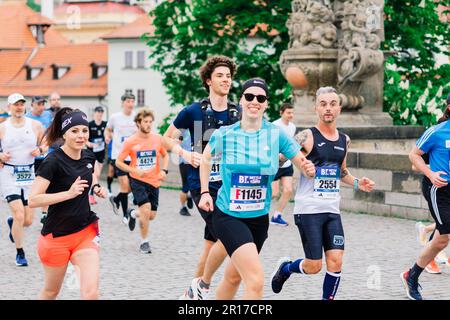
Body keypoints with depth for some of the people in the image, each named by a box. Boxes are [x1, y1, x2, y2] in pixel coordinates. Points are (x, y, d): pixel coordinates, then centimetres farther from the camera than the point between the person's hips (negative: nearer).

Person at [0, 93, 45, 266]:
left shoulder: (35, 126, 3)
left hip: (30, 174, 3)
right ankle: (20, 253, 3)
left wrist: (39, 151, -6)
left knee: (28, 220, 4)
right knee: (19, 215, -14)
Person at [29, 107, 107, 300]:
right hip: (56, 235, -4)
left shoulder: (89, 157, 1)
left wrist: (97, 188, 3)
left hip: (86, 231, 4)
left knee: (91, 293, -13)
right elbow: (33, 200, -24)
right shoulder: (53, 162, -18)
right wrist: (69, 193, -29)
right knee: (51, 291, 15)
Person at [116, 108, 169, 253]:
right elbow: (118, 162, -3)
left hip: (154, 181, 4)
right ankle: (144, 242, -1)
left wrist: (164, 170, -2)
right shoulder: (130, 142, -9)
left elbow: (165, 155, 16)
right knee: (146, 209, -20)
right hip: (137, 181, -4)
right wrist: (134, 170, -17)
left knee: (151, 215, 6)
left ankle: (133, 214, 42)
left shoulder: (158, 139, -1)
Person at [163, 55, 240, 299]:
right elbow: (168, 138, 7)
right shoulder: (193, 112, -3)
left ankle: (192, 293, 27)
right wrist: (185, 154, -11)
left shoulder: (239, 113, 6)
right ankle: (202, 287, 1)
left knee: (212, 244, 10)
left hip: (228, 185, 5)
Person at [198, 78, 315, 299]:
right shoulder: (224, 134, -8)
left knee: (234, 277, 21)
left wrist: (308, 169, -26)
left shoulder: (276, 135, -6)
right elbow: (206, 157, 12)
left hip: (259, 218, 4)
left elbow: (303, 165, -4)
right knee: (256, 281, -21)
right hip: (228, 216, -4)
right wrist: (204, 192, 7)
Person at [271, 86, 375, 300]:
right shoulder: (307, 137, -9)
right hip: (308, 210, -5)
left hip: (332, 210, 5)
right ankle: (285, 267, 29)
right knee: (313, 266, -3)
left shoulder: (344, 140, 11)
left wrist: (357, 184, 10)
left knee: (336, 262, -5)